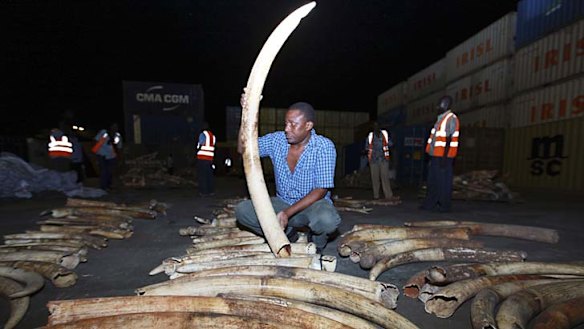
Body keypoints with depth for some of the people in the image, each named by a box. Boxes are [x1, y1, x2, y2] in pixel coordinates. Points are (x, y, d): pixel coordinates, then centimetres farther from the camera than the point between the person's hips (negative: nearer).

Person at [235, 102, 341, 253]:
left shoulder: (324, 146, -17)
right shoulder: (276, 140, -4)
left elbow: (321, 190, -20)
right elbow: (243, 148, -3)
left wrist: (288, 213, -28)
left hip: (313, 204, -3)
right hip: (282, 203, 4)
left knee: (328, 219, -37)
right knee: (242, 210, -16)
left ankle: (317, 242, 2)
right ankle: (287, 233, 4)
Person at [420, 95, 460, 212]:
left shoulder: (451, 118, -7)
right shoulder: (440, 118, 21)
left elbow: (450, 139, -15)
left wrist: (445, 157, -20)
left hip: (443, 156, -9)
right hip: (435, 155, 9)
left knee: (444, 181, -2)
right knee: (432, 180, 11)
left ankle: (445, 205, 7)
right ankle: (430, 204, 18)